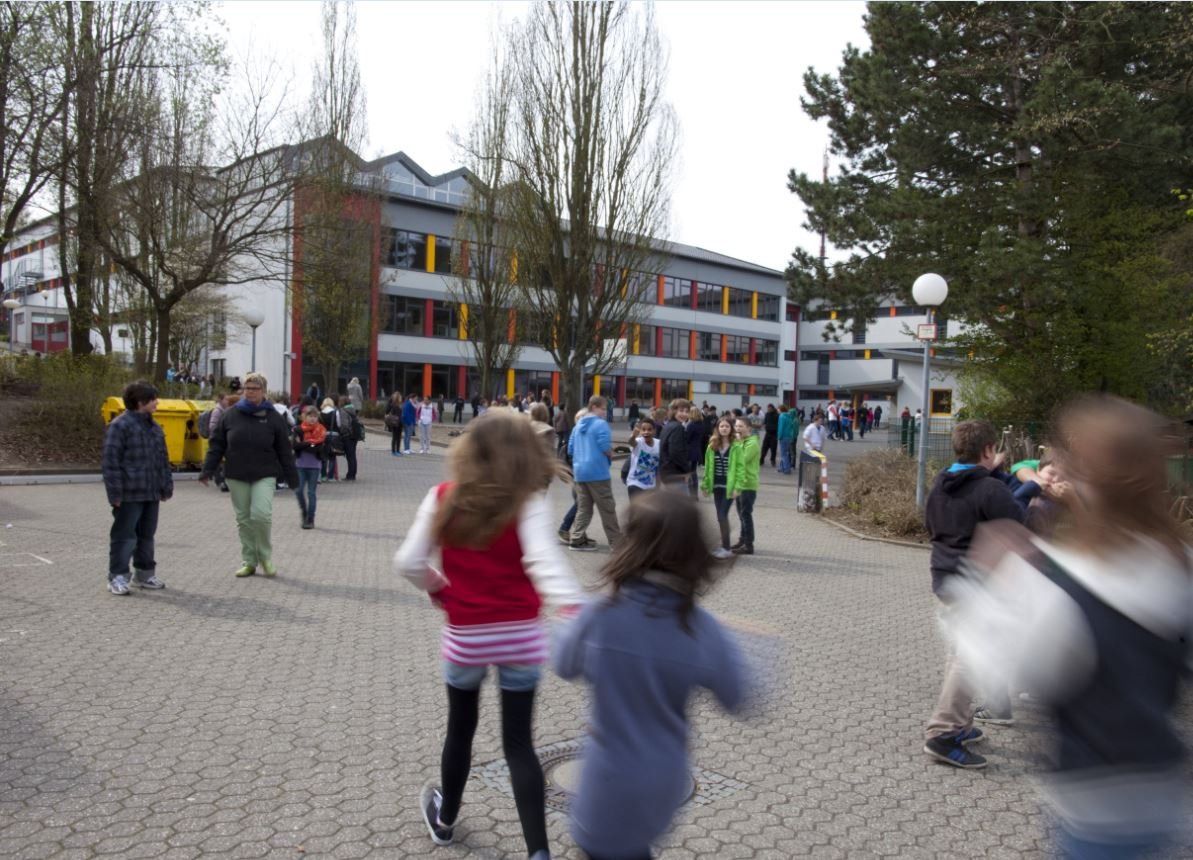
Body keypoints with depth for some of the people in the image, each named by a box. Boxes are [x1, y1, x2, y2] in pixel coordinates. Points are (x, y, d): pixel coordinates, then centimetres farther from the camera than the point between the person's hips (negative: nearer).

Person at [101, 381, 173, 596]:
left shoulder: (154, 427, 14)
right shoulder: (120, 425, -10)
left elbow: (163, 460, 19)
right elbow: (111, 461, -14)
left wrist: (166, 487, 16)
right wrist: (115, 493, -17)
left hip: (151, 493, 8)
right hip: (129, 495, -8)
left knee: (147, 535, 15)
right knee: (125, 536, -2)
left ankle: (144, 573, 25)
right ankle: (117, 576, 7)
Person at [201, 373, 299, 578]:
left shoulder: (273, 417, 0)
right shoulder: (231, 415, 4)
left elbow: (284, 451, 2)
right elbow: (216, 445, 7)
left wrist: (292, 478, 1)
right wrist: (207, 471, 0)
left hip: (264, 476, -2)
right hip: (236, 477, 3)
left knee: (261, 514, -17)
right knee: (243, 519, 8)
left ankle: (265, 556, 6)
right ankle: (249, 561, 20)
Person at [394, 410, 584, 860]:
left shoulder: (443, 498, -4)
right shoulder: (528, 502, -11)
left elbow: (409, 562, -5)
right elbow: (542, 558, -28)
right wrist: (571, 606, -39)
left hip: (464, 636, 2)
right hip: (519, 635, -2)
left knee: (460, 730, 24)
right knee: (519, 742, 9)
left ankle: (444, 818, 45)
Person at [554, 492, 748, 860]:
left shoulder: (599, 616, -22)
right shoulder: (703, 630, -18)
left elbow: (565, 667, -2)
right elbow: (736, 699, -5)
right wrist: (728, 647, 10)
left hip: (610, 777, -3)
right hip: (666, 778, 3)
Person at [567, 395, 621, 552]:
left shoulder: (578, 425, 15)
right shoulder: (601, 424, -8)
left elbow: (570, 449, 16)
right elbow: (605, 447, -17)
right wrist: (611, 456, 3)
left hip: (580, 472, 7)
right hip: (597, 472, -7)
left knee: (583, 507, 12)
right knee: (607, 509, 0)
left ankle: (577, 539, 7)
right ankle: (616, 541, 5)